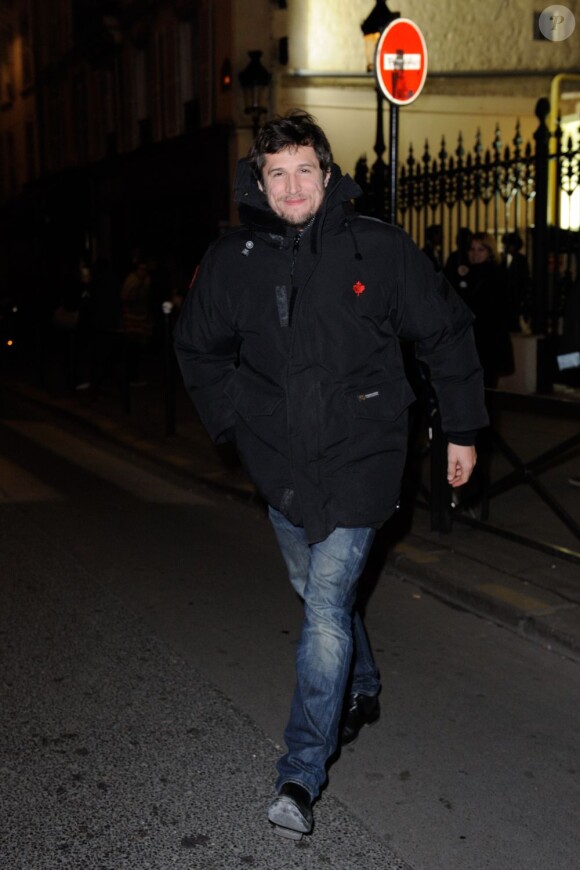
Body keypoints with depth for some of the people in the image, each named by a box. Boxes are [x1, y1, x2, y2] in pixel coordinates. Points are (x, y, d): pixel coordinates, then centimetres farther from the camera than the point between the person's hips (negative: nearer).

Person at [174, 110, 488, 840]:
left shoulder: (377, 250, -8)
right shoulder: (232, 262, -2)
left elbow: (446, 333, 2)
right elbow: (197, 348, 14)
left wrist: (462, 430, 5)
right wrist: (236, 423, 6)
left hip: (358, 459, -4)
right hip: (282, 464, 4)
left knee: (327, 608, -11)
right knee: (318, 593, 20)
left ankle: (301, 776, -2)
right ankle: (361, 691, 47)